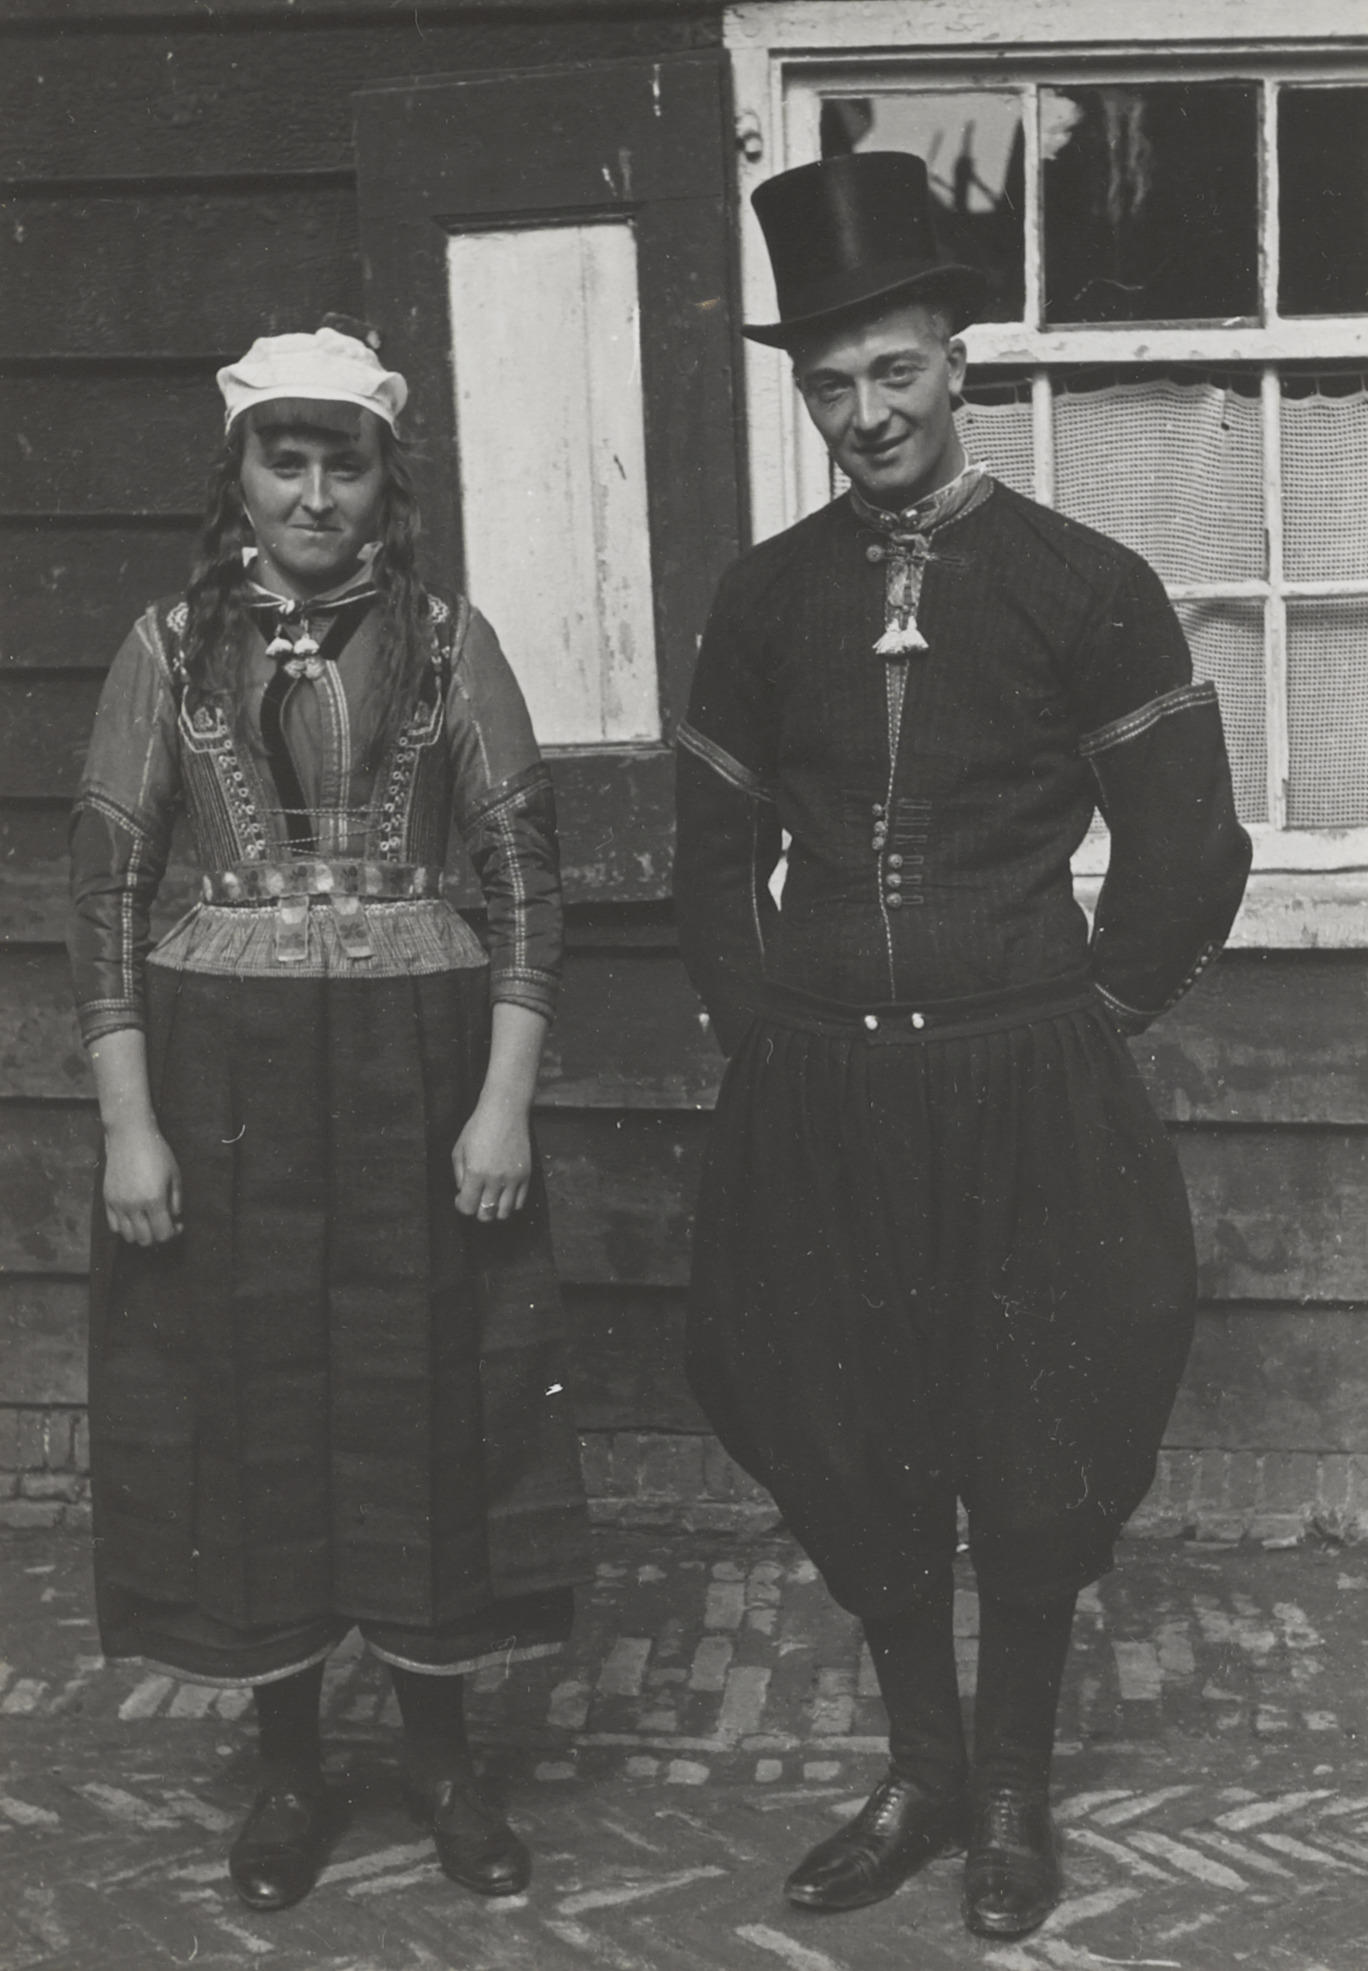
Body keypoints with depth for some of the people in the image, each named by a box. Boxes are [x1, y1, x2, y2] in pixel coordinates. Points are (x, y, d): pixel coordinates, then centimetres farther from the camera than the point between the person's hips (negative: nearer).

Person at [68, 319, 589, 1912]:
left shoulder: (445, 639, 1)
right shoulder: (172, 647, 3)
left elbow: (525, 874, 0)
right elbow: (106, 888, 1)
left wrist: (505, 1099, -9)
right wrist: (128, 1121, -6)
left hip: (415, 1063, 0)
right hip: (223, 1072, 1)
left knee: (430, 1404, 6)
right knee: (249, 1411, 7)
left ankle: (439, 1749, 25)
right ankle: (288, 1765, 25)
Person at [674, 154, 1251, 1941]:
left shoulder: (1083, 585, -4)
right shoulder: (767, 598, 5)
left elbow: (1189, 851, 0)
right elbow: (717, 849, 15)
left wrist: (1083, 1020, 1)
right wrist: (761, 1019, 7)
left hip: (1023, 1095, -3)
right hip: (815, 1103, 3)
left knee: (1034, 1456, 8)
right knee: (848, 1452, 10)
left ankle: (1017, 1797, 27)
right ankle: (920, 1772, 30)